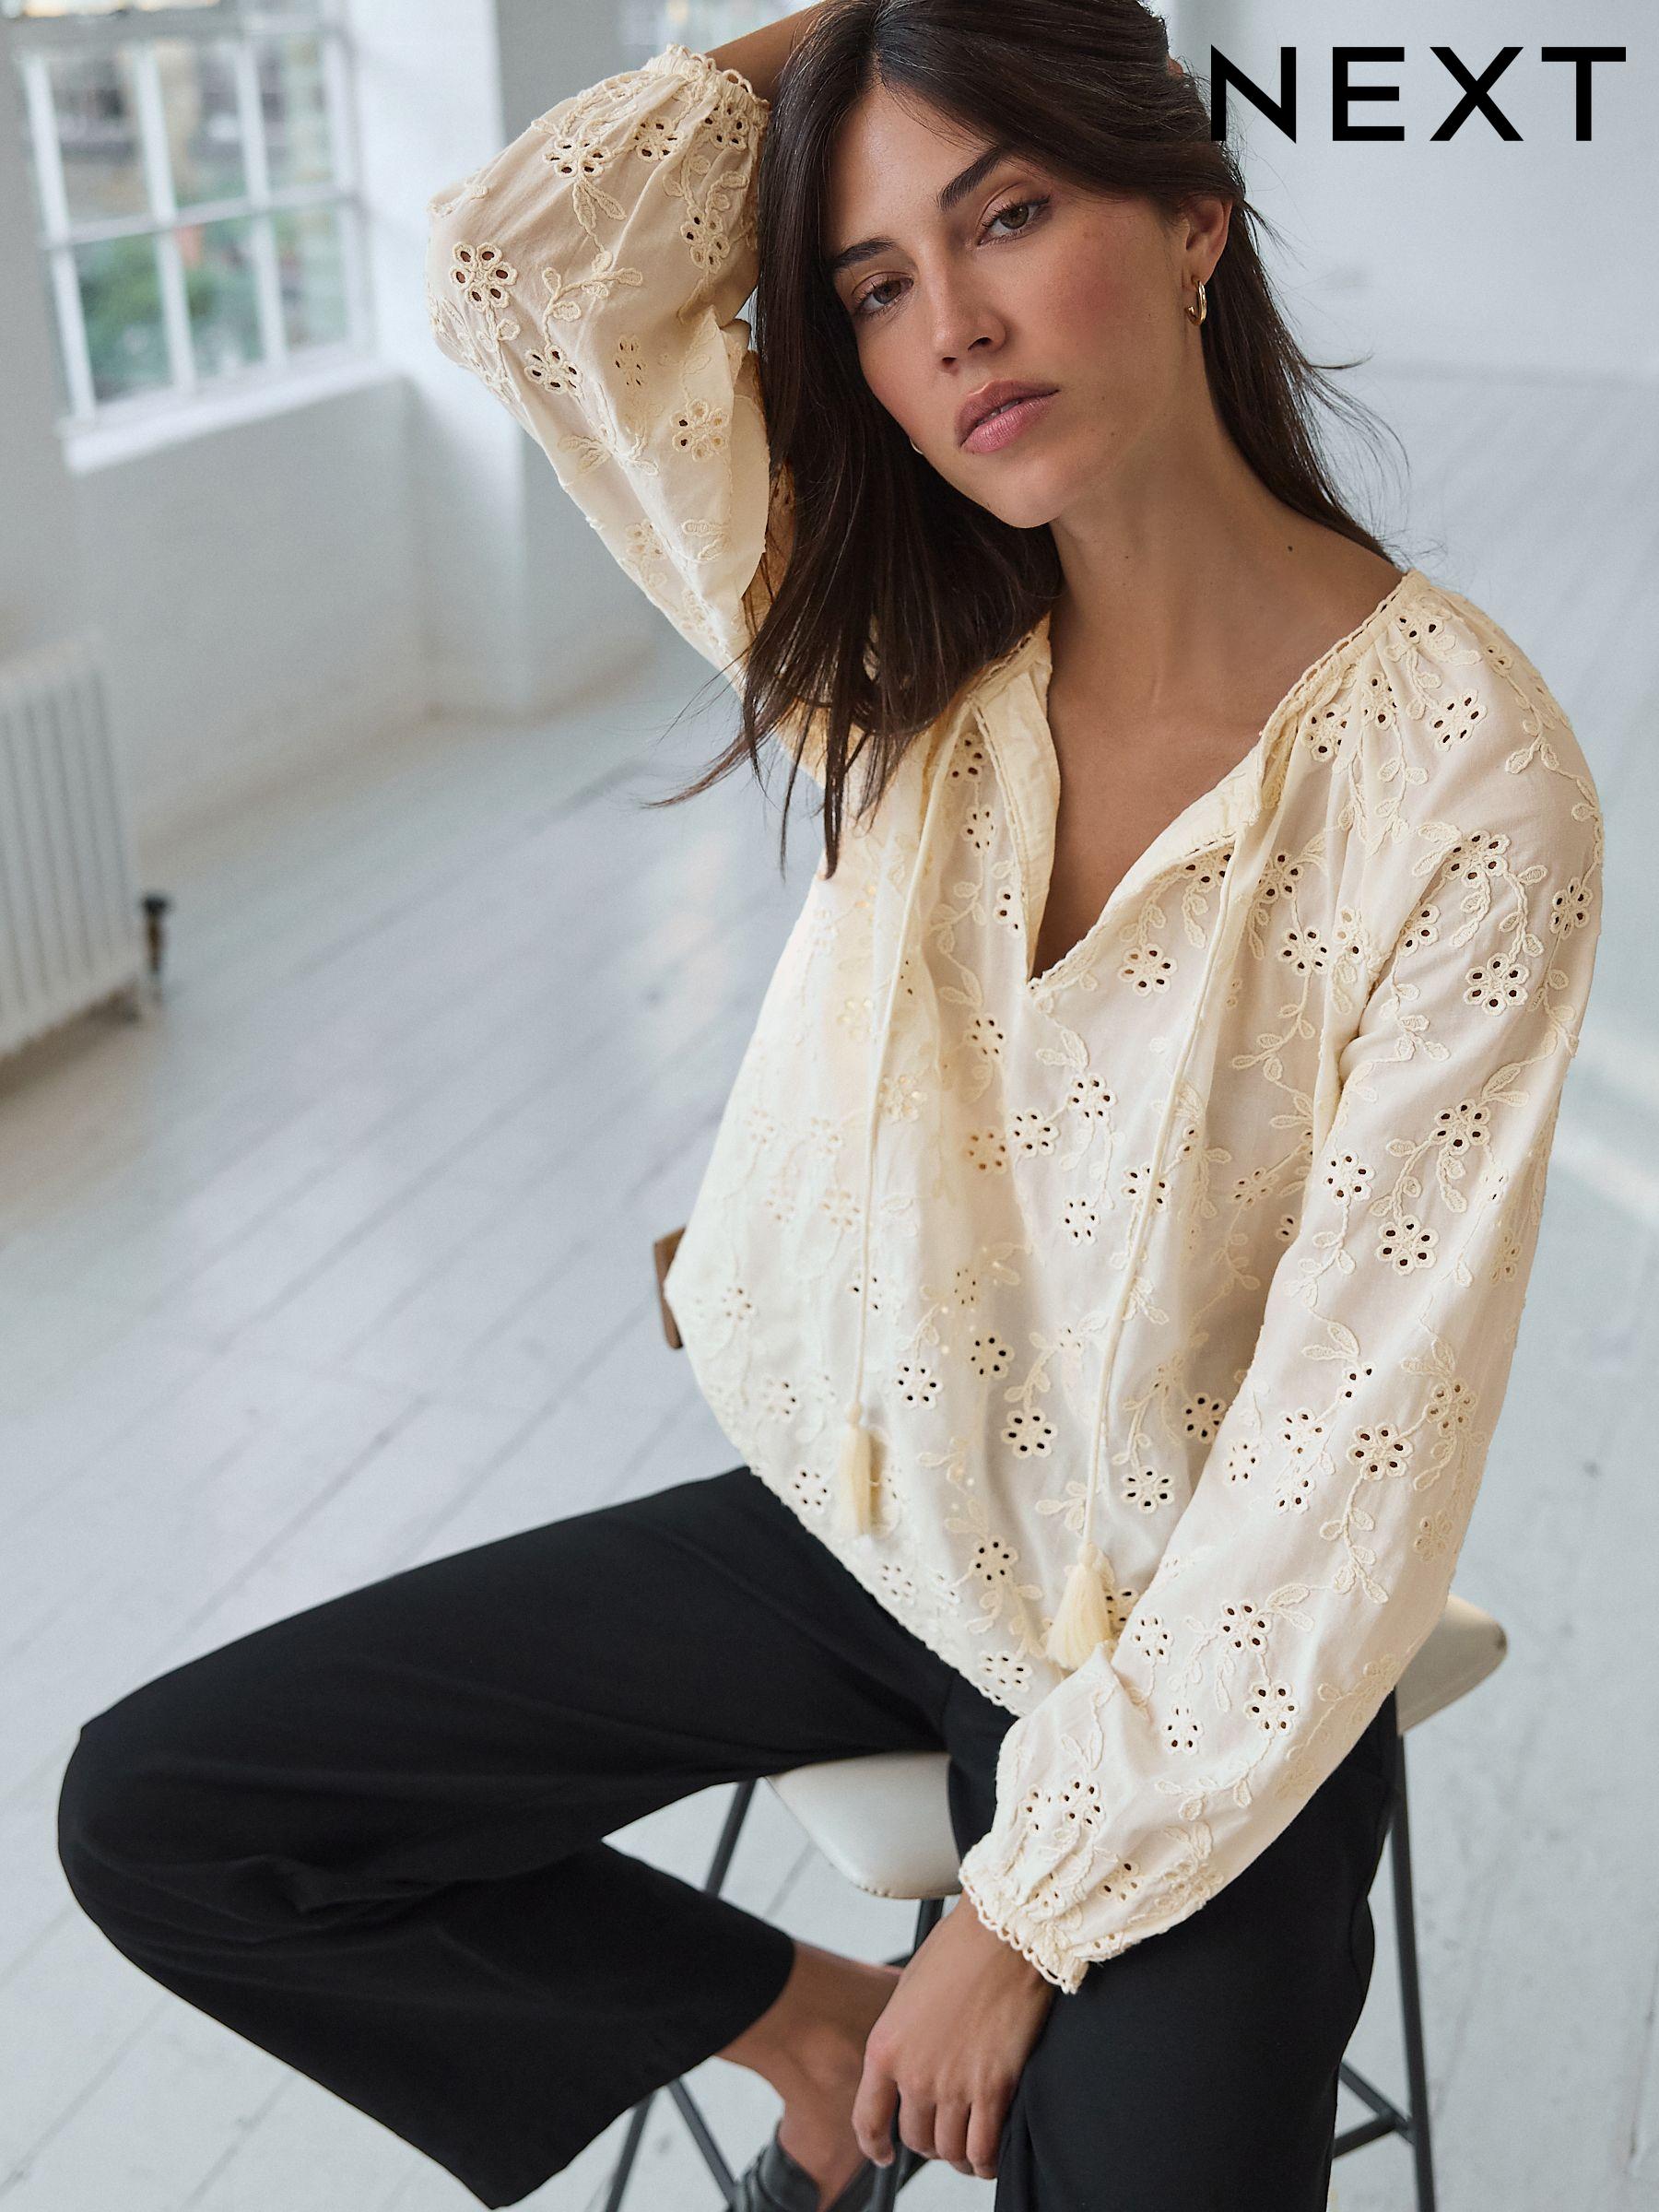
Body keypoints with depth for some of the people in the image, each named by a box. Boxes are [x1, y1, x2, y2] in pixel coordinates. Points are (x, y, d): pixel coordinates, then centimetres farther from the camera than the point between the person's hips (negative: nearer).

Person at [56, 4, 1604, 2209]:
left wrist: (1035, 1908, -14)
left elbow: (1357, 1448, -19)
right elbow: (516, 256, -14)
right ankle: (821, 2026, 15)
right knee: (154, 1815, 1)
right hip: (865, 1519, 4)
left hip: (1198, 1645, -4)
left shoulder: (1462, 775, -21)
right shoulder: (909, 640, -6)